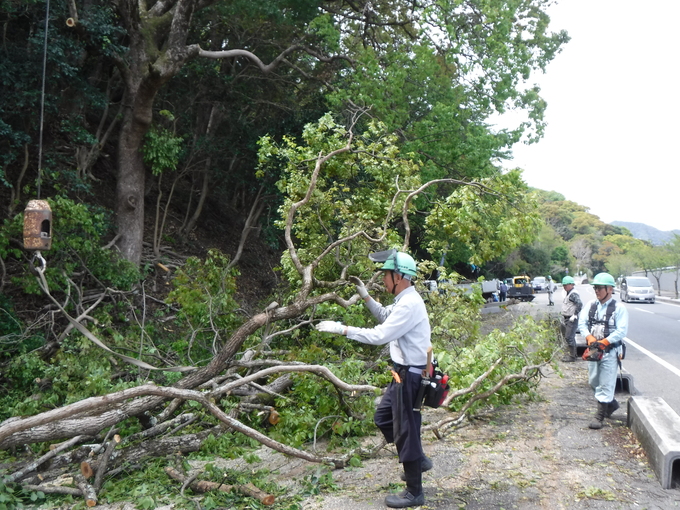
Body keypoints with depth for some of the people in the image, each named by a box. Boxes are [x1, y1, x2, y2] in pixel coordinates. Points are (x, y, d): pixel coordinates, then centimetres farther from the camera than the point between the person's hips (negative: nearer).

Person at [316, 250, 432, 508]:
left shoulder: (409, 305, -24)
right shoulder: (405, 300, 8)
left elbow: (379, 335, -28)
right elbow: (385, 317, 28)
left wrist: (342, 329, -24)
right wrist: (365, 296, 15)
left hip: (410, 375, -10)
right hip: (403, 373, 10)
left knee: (405, 429, 1)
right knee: (383, 417, 21)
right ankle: (418, 460, 34)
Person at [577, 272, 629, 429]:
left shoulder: (619, 308, -9)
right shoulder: (590, 305, 6)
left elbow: (622, 331, -16)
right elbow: (582, 323, 2)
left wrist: (604, 342, -22)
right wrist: (590, 338, -15)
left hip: (610, 351, -6)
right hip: (593, 350, 6)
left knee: (606, 384, -3)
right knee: (593, 382, 16)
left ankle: (600, 416, 3)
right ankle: (611, 404, 38)